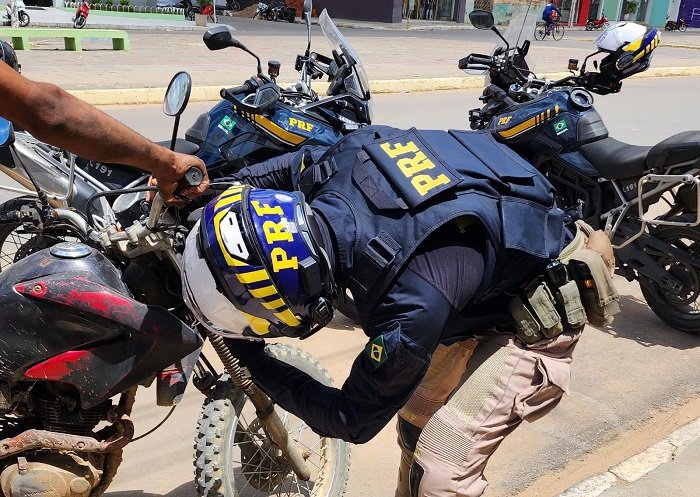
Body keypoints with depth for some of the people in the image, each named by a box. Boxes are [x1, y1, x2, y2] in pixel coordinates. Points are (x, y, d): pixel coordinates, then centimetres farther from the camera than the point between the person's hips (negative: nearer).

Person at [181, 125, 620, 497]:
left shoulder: (411, 308, -42)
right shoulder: (336, 163, -24)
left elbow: (353, 420, -22)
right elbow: (251, 179, 4)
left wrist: (254, 364, -15)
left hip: (532, 315, -8)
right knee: (415, 424, 19)